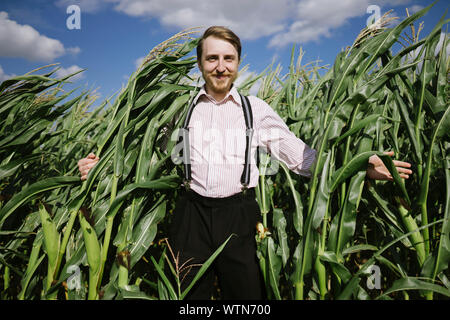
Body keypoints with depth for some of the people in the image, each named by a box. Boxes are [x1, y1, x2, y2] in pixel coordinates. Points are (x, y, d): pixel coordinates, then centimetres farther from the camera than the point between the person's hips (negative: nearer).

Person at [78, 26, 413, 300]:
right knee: (188, 294, 12)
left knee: (247, 294, 9)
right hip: (192, 214, 1)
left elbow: (301, 157, 2)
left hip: (240, 216, 0)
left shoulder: (257, 110, 5)